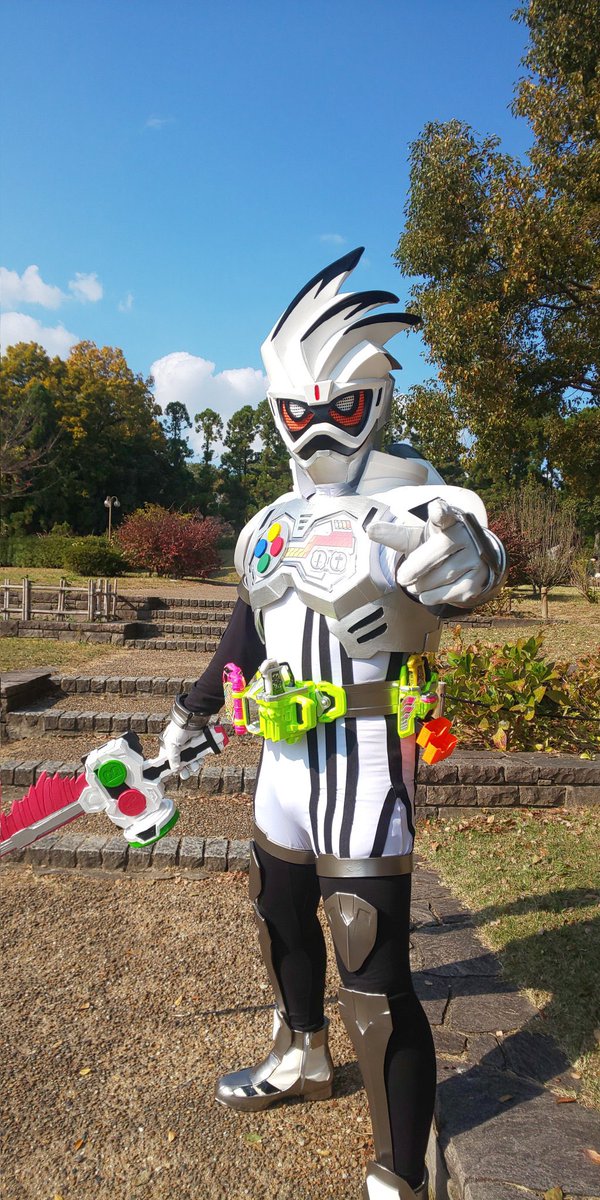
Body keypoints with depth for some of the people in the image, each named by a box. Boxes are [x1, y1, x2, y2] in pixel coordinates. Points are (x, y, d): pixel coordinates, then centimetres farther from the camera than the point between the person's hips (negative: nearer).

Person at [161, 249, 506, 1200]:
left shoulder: (404, 493, -11)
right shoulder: (277, 522, 10)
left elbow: (471, 571, -28)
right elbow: (250, 626, 20)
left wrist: (463, 557, -48)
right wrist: (192, 711, 25)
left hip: (365, 755, -8)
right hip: (287, 751, 8)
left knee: (375, 979, -1)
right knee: (281, 914, 24)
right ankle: (303, 1058, 53)